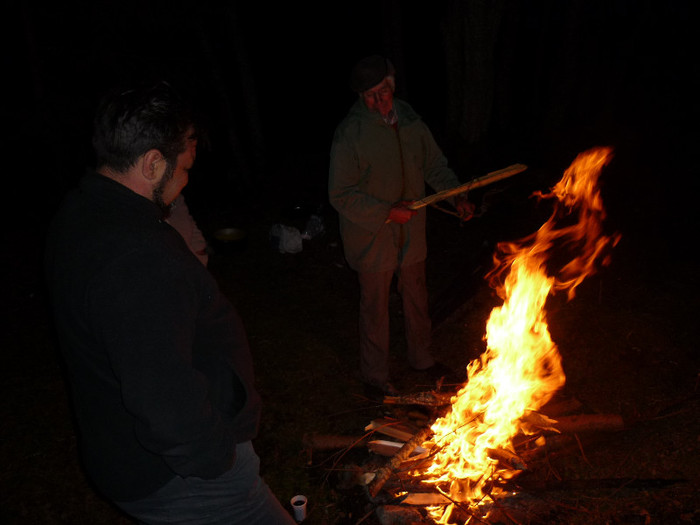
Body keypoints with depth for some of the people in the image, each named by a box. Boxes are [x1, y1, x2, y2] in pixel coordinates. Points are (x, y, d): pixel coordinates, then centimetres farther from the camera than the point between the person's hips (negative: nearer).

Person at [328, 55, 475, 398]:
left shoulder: (409, 120, -1)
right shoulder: (350, 134, -19)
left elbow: (435, 165, 9)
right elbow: (340, 195, -19)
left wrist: (456, 196, -7)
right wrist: (386, 213, -23)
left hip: (410, 233, 5)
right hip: (372, 237, -5)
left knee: (416, 298, 21)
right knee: (375, 307, 10)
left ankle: (422, 357, 45)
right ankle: (375, 376, 31)